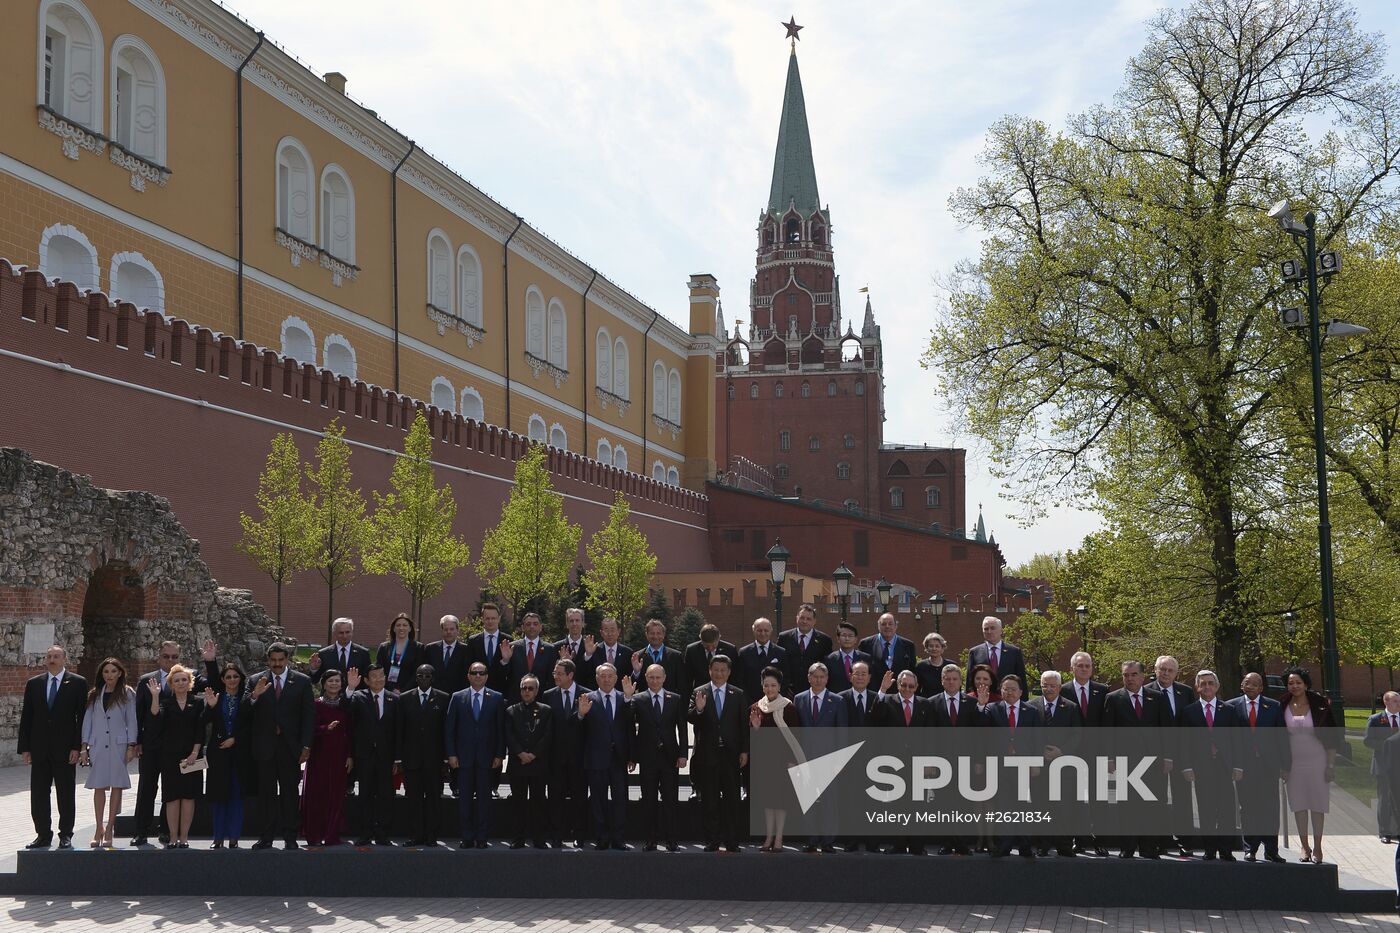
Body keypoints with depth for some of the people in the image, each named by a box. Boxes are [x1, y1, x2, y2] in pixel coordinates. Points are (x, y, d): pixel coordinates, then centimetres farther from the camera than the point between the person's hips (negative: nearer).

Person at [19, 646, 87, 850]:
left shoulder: (77, 683, 0)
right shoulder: (34, 683, 9)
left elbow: (82, 717, -3)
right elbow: (26, 717, 9)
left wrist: (77, 747, -10)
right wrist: (25, 748, 2)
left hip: (65, 749, -3)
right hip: (40, 749, 3)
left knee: (66, 794, 3)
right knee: (38, 794, 5)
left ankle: (65, 835, 11)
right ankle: (43, 834, 13)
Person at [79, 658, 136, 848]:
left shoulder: (127, 694, 4)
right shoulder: (94, 695, 11)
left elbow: (132, 720, 2)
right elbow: (87, 720, 10)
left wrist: (131, 746, -4)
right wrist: (84, 747, 4)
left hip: (118, 745, -2)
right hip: (98, 745, 2)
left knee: (117, 786, -1)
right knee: (99, 786, 0)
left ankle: (109, 829, 4)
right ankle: (99, 829, 6)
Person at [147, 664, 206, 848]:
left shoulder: (198, 702, 6)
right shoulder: (166, 703, 8)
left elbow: (200, 730, 1)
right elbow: (156, 721, -12)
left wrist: (194, 754, -8)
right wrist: (155, 697, -18)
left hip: (191, 756, 0)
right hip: (170, 756, 0)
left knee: (189, 796, 0)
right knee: (172, 797, -2)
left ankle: (184, 837, 4)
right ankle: (173, 837, 2)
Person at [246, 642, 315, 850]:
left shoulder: (302, 681, 4)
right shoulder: (257, 681, 7)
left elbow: (308, 715, 3)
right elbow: (244, 712, 0)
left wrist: (306, 746, -4)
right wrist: (254, 695, -20)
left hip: (290, 746, -1)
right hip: (265, 746, 1)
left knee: (290, 793, 2)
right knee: (266, 793, 3)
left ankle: (289, 837, 6)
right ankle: (267, 837, 9)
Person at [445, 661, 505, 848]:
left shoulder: (497, 698, 4)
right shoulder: (457, 698, 6)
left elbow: (501, 729, 3)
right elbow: (450, 728, 5)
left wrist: (499, 755, -3)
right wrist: (451, 754, -2)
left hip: (487, 758, -1)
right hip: (464, 757, 1)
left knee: (484, 798, 2)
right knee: (464, 798, 1)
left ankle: (481, 838, 8)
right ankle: (466, 837, 8)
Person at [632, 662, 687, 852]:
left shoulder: (675, 699, 6)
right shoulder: (637, 699, 2)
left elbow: (682, 728, 6)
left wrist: (683, 754, -2)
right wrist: (632, 756, -7)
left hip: (670, 756, 1)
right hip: (647, 757, 0)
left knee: (671, 799, 0)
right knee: (649, 800, 4)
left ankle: (671, 839, 6)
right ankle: (651, 839, 10)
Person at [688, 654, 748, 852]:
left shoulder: (738, 695, 6)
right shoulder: (699, 693, 3)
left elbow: (744, 724, 6)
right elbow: (690, 719, -6)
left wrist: (744, 751, 0)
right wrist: (698, 709, -27)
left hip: (731, 754, 1)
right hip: (707, 754, -1)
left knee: (732, 799, 3)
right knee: (709, 800, 4)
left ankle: (732, 842, 9)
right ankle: (712, 841, 10)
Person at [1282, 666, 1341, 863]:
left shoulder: (1319, 705, -3)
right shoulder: (1283, 707, 2)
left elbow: (1332, 736, -1)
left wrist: (1330, 765, -5)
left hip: (1317, 760, -2)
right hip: (1293, 762, 2)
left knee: (1318, 803, 0)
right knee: (1298, 804, 4)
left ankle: (1317, 847, 6)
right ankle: (1304, 846, 13)